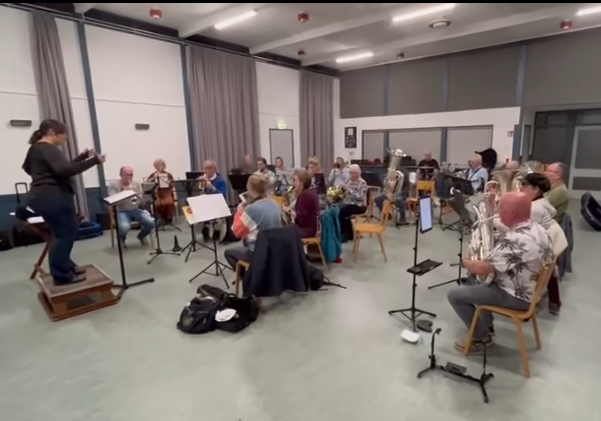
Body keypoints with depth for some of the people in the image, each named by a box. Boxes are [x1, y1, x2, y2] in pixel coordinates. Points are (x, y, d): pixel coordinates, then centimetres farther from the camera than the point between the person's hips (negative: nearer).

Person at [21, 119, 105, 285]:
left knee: (61, 233, 18)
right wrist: (93, 161, -28)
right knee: (66, 233, -4)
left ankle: (65, 267, 28)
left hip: (43, 197, 11)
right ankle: (62, 276, 3)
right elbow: (64, 170, -29)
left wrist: (82, 157, 19)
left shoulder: (37, 149, 20)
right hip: (53, 198, -11)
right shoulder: (48, 149, -13)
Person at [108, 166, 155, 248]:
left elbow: (142, 202, 1)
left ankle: (141, 236, 12)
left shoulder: (137, 184, 6)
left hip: (136, 210, 3)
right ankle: (121, 239, 5)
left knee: (151, 222, -25)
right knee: (125, 227, -36)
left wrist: (134, 191, -15)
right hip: (121, 212, -3)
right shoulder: (113, 185, -3)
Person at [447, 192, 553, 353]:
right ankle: (486, 325, 33)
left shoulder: (514, 240, -33)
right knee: (475, 282, 27)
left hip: (516, 297, -9)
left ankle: (482, 338, 10)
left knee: (455, 294, -4)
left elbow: (482, 269, -28)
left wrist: (467, 263, -6)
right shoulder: (538, 229, -1)